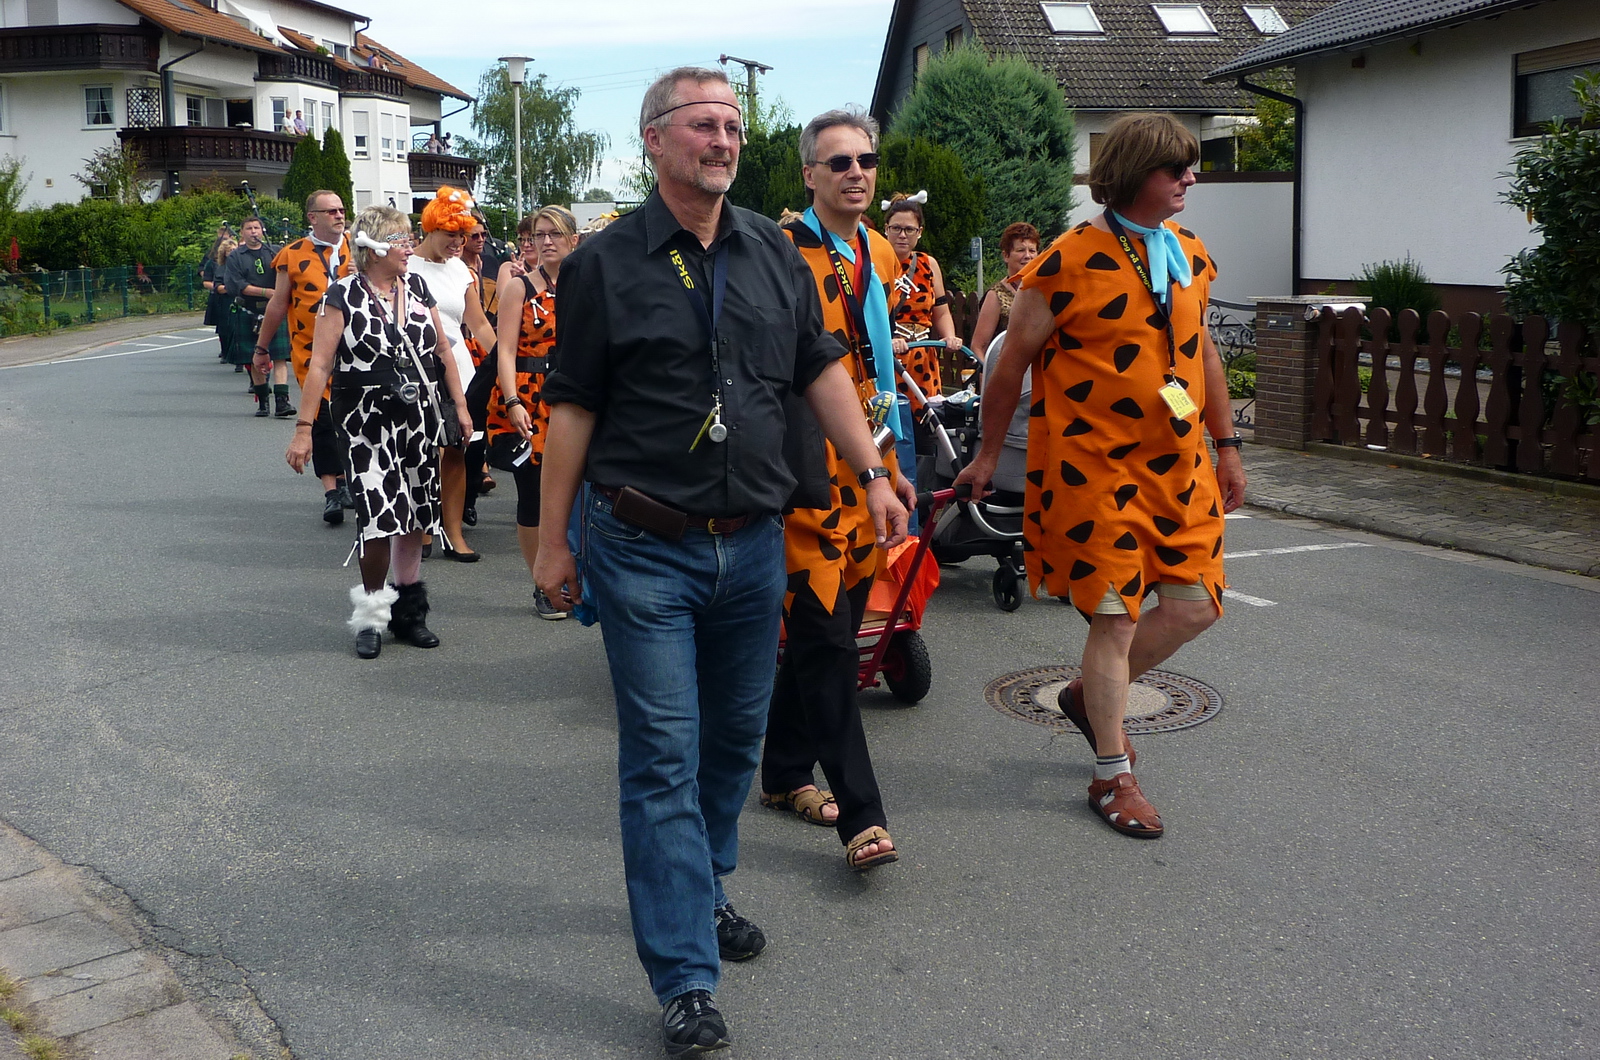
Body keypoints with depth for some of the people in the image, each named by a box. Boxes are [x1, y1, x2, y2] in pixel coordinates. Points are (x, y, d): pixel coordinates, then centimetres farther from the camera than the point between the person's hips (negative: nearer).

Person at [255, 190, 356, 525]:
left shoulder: (357, 248, 6)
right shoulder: (292, 256, 2)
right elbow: (278, 305, 10)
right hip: (311, 351, -2)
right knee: (322, 420, -4)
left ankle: (342, 482, 24)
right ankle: (332, 492, -2)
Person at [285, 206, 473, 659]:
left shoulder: (416, 287, 8)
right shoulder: (344, 294, -7)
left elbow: (442, 350, 15)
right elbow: (320, 364, -10)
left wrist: (460, 406, 13)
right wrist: (304, 428, -13)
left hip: (421, 418, 5)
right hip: (369, 422, -5)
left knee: (415, 517, 9)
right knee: (381, 519, -11)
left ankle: (407, 611, 24)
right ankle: (370, 615, 9)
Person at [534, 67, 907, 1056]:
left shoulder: (774, 252, 8)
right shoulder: (607, 262, -4)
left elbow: (822, 369, 13)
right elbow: (574, 407, -3)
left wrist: (874, 474, 6)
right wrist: (553, 539, -2)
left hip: (754, 544, 5)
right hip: (645, 550, -4)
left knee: (736, 738, 16)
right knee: (663, 759, -3)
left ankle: (703, 890, 39)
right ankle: (686, 981, 2)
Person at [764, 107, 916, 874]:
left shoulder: (880, 255, 14)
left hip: (863, 473, 8)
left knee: (824, 629, 14)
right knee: (826, 638, -8)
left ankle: (786, 774, 30)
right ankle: (861, 815, -6)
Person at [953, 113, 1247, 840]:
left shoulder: (1189, 255, 10)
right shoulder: (1071, 261, -11)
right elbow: (1013, 361, -4)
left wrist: (1226, 444, 20)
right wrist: (988, 454, 3)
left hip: (1178, 463, 7)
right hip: (1093, 465, -7)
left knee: (1195, 604, 7)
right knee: (1117, 615, -2)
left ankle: (1090, 695, 33)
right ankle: (1113, 777, 14)